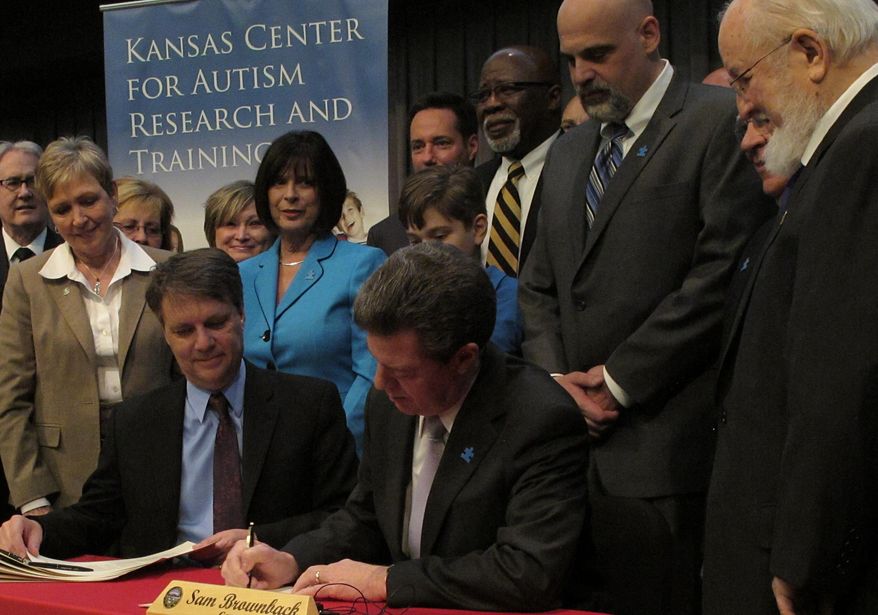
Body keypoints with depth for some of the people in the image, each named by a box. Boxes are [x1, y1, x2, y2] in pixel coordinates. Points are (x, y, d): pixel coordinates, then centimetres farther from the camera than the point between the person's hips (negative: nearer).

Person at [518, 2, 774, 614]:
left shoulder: (723, 122, -4)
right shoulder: (568, 153, 20)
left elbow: (724, 272, -14)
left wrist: (617, 380, -10)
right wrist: (556, 378, 1)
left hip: (667, 450, -6)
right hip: (571, 439, 7)